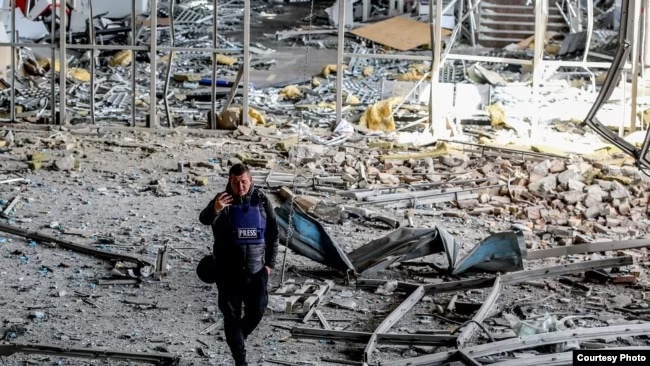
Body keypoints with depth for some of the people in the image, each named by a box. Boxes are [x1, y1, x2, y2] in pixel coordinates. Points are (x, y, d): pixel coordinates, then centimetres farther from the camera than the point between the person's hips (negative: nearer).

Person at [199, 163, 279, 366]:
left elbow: (272, 233, 4)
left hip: (256, 269, 2)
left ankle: (236, 339, 38)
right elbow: (205, 220, -30)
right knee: (232, 315, 4)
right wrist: (214, 210, -53)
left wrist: (270, 262, 1)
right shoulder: (223, 200, -11)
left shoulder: (261, 200, -4)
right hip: (228, 270, -2)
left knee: (257, 311, 9)